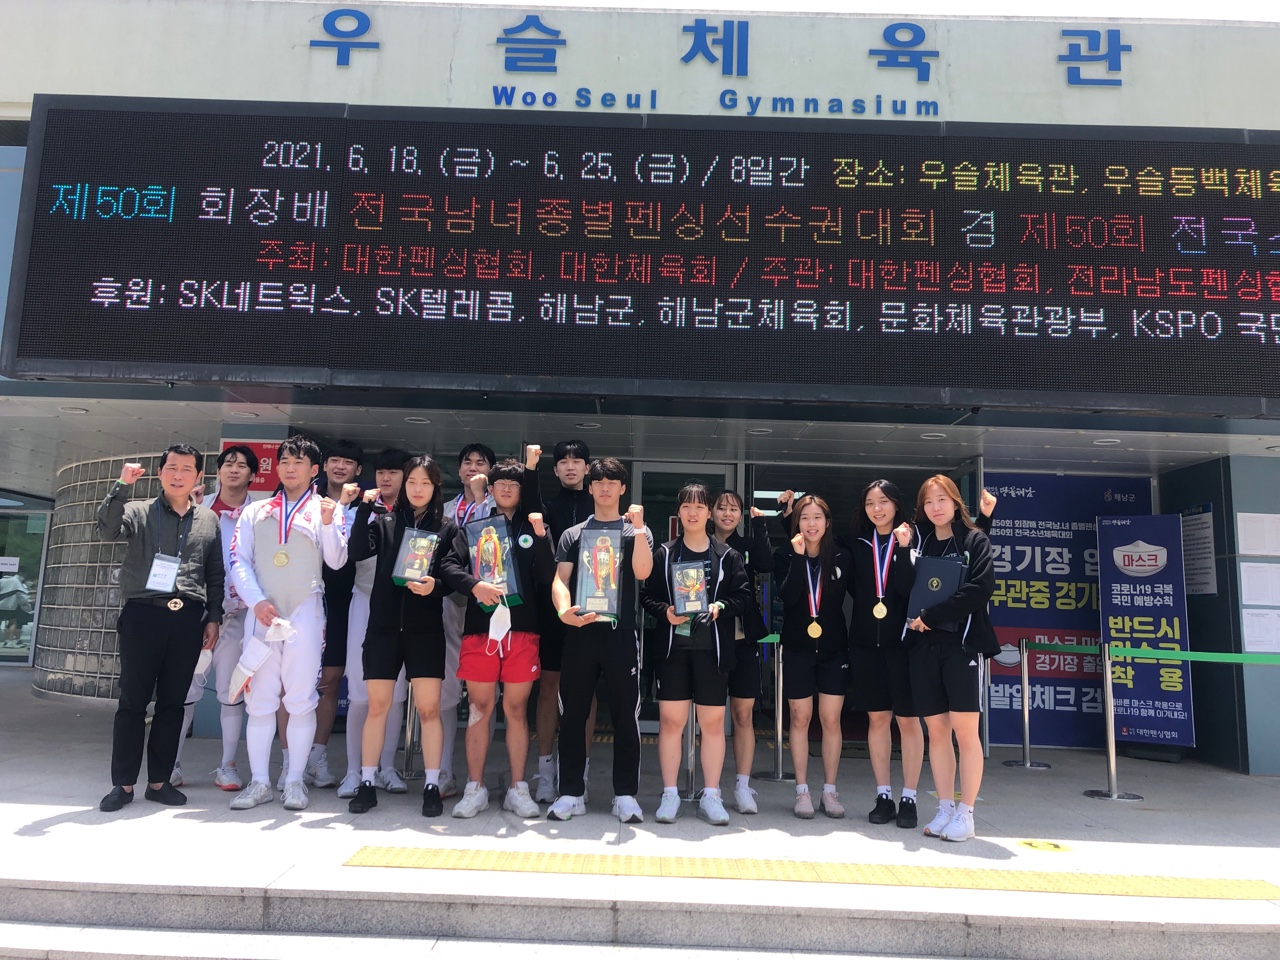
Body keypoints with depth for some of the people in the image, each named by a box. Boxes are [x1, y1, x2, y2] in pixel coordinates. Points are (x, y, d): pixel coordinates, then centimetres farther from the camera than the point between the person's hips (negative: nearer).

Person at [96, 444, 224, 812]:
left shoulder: (208, 520, 13)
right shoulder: (140, 512, 6)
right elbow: (107, 529, -15)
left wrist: (213, 618, 9)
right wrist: (122, 485, -21)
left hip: (188, 619, 2)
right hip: (143, 614, -2)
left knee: (172, 702, 7)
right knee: (133, 700, 2)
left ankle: (159, 781, 17)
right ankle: (123, 783, 12)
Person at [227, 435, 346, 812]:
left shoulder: (327, 509, 9)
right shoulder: (255, 512, 14)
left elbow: (336, 562, 0)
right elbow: (239, 561, 6)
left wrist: (328, 524, -15)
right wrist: (257, 601, -8)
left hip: (305, 612, -2)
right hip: (261, 612, 2)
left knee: (301, 699, 0)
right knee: (260, 699, 3)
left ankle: (295, 780, 8)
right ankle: (259, 781, 11)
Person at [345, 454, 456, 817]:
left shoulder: (446, 528, 5)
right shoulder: (385, 522, 8)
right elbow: (357, 551, -9)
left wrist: (435, 586, -18)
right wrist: (364, 508, -14)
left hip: (426, 628, -1)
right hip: (384, 626, 1)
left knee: (429, 708, -2)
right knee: (378, 706, 6)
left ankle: (432, 786, 8)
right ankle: (367, 784, 16)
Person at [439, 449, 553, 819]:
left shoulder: (531, 526, 10)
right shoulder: (473, 528, 13)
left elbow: (546, 576, 1)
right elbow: (449, 565, 3)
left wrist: (541, 536, -10)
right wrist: (475, 584, -13)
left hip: (521, 630, 0)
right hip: (480, 628, 1)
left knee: (516, 709, 6)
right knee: (479, 708, 6)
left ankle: (518, 789, 15)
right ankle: (475, 789, 16)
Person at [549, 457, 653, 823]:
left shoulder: (636, 532, 9)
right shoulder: (573, 534, 13)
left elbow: (642, 572, -8)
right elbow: (560, 579, 3)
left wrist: (637, 526, -14)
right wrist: (564, 610, -17)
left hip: (621, 633, -1)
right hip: (580, 632, 2)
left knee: (626, 716, 3)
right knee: (572, 715, 5)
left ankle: (626, 794, 12)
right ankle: (571, 793, 16)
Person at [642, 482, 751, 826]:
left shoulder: (726, 555, 4)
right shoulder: (665, 553, 6)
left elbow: (743, 595, 3)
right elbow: (647, 595, 5)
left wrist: (722, 607, -15)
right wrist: (664, 612, -13)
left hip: (712, 648, 0)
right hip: (673, 646, 0)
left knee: (713, 722, 5)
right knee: (670, 720, 1)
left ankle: (711, 796, 16)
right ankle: (670, 795, 13)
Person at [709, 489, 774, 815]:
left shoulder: (747, 546, 7)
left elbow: (767, 565, -13)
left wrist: (758, 526, -11)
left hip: (743, 639, 1)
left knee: (744, 715, 4)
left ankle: (743, 787, 11)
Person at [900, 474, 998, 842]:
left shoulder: (974, 540, 2)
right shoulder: (917, 541, 13)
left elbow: (980, 587, -11)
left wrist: (931, 616, -12)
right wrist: (903, 551, -6)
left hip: (962, 643, -3)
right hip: (924, 646, 4)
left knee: (964, 730, -4)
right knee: (936, 731, 7)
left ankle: (965, 813, 6)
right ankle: (945, 809, 16)